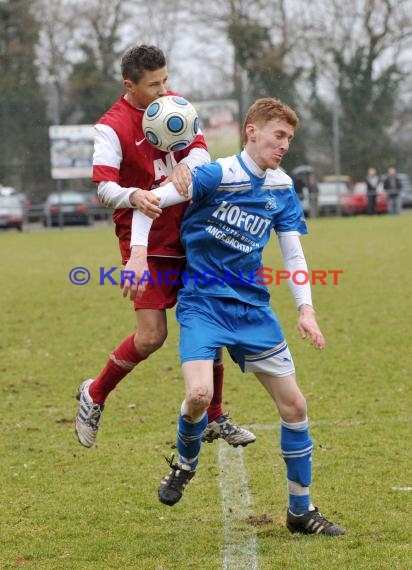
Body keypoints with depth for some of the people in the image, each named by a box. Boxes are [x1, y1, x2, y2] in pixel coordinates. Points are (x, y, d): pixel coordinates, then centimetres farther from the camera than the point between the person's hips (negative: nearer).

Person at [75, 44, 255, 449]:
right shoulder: (112, 127, -14)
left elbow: (201, 149, -1)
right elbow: (103, 185, -25)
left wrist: (186, 165, -25)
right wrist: (133, 196, -47)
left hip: (189, 234, 6)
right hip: (147, 242, -6)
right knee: (152, 335, -13)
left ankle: (213, 418, 22)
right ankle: (94, 396, 12)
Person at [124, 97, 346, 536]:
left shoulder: (282, 189, 4)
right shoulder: (217, 176, -13)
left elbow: (293, 253, 9)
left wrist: (305, 309, -3)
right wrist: (138, 254, -22)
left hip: (252, 308, 5)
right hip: (202, 303, -5)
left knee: (293, 404, 2)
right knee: (199, 393, -25)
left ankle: (301, 510, 17)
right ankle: (185, 463, 10)